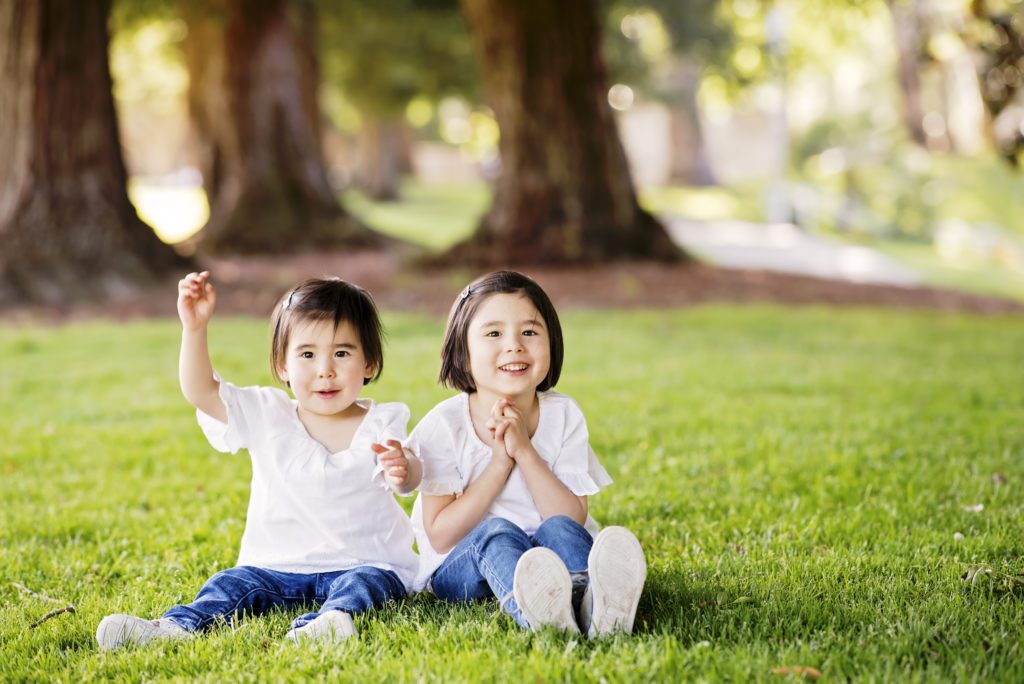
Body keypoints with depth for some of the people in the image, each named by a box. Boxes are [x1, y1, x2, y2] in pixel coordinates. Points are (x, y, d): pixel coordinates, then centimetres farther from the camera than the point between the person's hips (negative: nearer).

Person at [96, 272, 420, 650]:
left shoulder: (379, 425, -4)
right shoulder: (267, 417, 4)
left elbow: (411, 477, -21)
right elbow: (200, 392, -4)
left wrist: (402, 470, -48)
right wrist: (194, 329, -18)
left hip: (363, 564, -3)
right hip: (278, 568, 3)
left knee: (366, 582, -31)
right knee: (231, 584, -18)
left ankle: (330, 620, -58)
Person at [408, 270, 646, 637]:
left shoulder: (564, 415, -1)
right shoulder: (443, 424, -8)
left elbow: (573, 519, -8)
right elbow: (440, 535, -11)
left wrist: (525, 451, -19)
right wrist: (499, 462, -18)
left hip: (551, 553, 2)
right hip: (459, 566, -2)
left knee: (560, 528, -29)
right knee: (497, 532, -33)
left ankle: (593, 604, -63)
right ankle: (533, 611, -67)